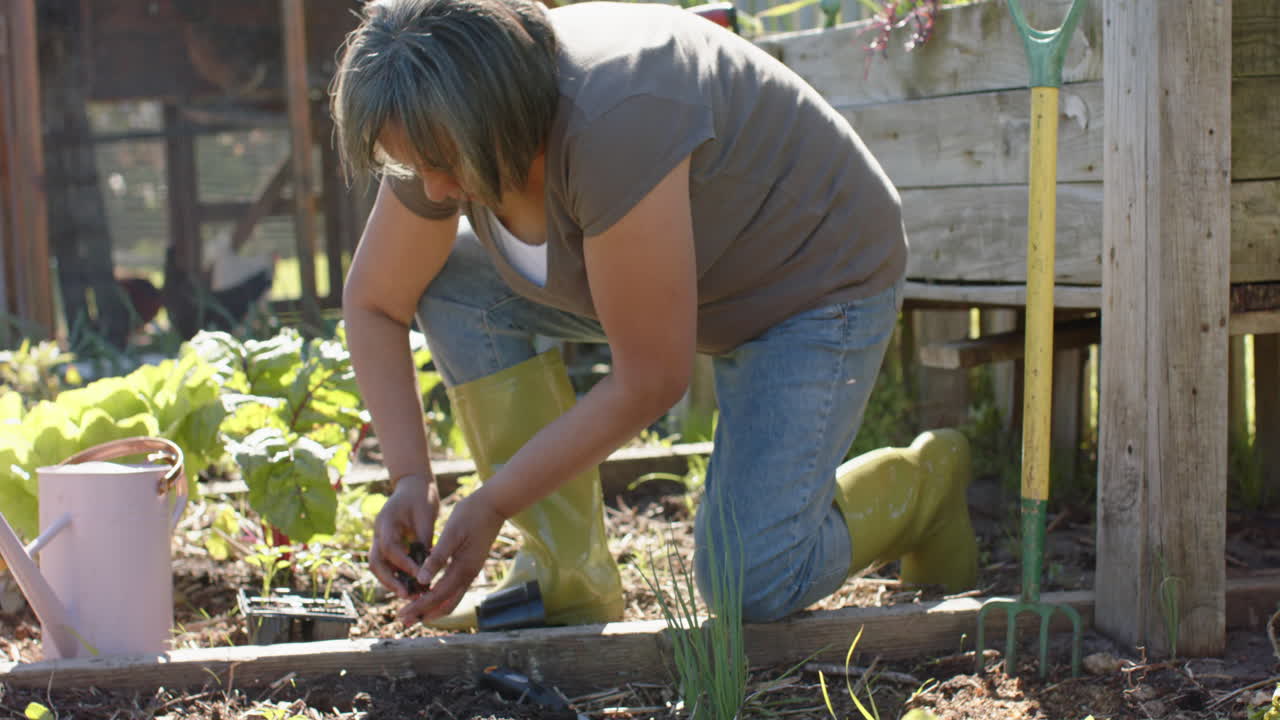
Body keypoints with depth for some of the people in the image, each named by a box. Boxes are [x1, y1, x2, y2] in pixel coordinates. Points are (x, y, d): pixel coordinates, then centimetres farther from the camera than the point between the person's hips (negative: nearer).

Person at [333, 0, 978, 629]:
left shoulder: (610, 125, -39)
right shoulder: (444, 132, -17)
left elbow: (648, 381, -32)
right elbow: (373, 303, -3)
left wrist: (490, 505, -26)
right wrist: (410, 479, -15)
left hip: (819, 274, -8)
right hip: (693, 271, 8)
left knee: (750, 584, -19)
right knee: (449, 280, -10)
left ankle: (924, 482, 12)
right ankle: (565, 574, -5)